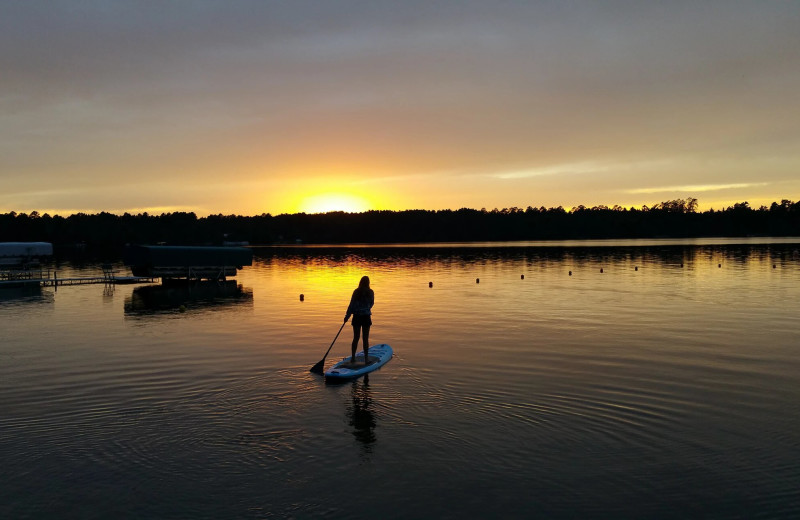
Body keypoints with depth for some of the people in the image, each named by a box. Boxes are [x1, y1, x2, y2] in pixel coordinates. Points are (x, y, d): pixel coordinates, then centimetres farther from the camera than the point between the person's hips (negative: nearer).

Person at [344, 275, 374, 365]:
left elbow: (351, 304, -4)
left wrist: (347, 316, 4)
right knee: (365, 339, 4)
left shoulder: (356, 292, -5)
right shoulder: (370, 292, -6)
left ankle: (353, 358, 15)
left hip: (356, 317, 1)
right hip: (366, 317, -1)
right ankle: (366, 359, 6)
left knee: (355, 338, 10)